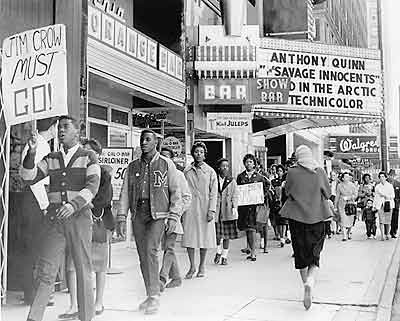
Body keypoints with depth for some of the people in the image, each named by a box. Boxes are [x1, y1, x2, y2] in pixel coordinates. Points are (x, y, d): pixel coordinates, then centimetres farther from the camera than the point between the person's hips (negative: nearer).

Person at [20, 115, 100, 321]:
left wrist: (74, 204, -25)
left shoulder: (88, 157, 3)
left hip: (79, 217, -3)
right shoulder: (51, 159, 14)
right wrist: (31, 153, -9)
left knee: (83, 269, 4)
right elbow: (29, 177, 5)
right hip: (54, 218, 3)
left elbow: (92, 186, -9)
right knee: (45, 269, -1)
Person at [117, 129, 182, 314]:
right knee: (142, 256, 5)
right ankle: (150, 296, 16)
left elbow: (175, 192, 1)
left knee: (150, 250, -19)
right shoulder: (133, 166, 13)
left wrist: (174, 216, -7)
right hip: (138, 214, 4)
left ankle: (155, 296, -11)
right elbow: (125, 193, 12)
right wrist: (121, 216, 3)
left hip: (158, 214, -4)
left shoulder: (166, 164, 2)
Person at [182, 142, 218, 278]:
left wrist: (211, 210, -8)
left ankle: (202, 266, 16)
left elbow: (213, 193, 1)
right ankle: (192, 267, 10)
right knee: (189, 237, -1)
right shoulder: (187, 171, 9)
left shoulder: (210, 171, 5)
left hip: (205, 208, -1)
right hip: (190, 208, 1)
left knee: (204, 237, 3)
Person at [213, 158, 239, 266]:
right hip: (216, 210, 0)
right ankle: (218, 252, 25)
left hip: (228, 211, 1)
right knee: (217, 234, 1)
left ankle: (224, 257, 15)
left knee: (226, 235, 4)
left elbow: (235, 196, 6)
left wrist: (234, 207, -7)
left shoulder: (232, 181, 7)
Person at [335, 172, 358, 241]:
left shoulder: (352, 185, 2)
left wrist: (347, 198, -15)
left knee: (350, 220, 4)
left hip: (351, 204, 1)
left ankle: (349, 233, 28)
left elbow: (355, 195, 0)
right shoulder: (340, 185, 2)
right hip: (342, 205, -1)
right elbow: (337, 196, 7)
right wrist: (335, 206, 7)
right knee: (343, 220, -11)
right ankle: (344, 236, -10)